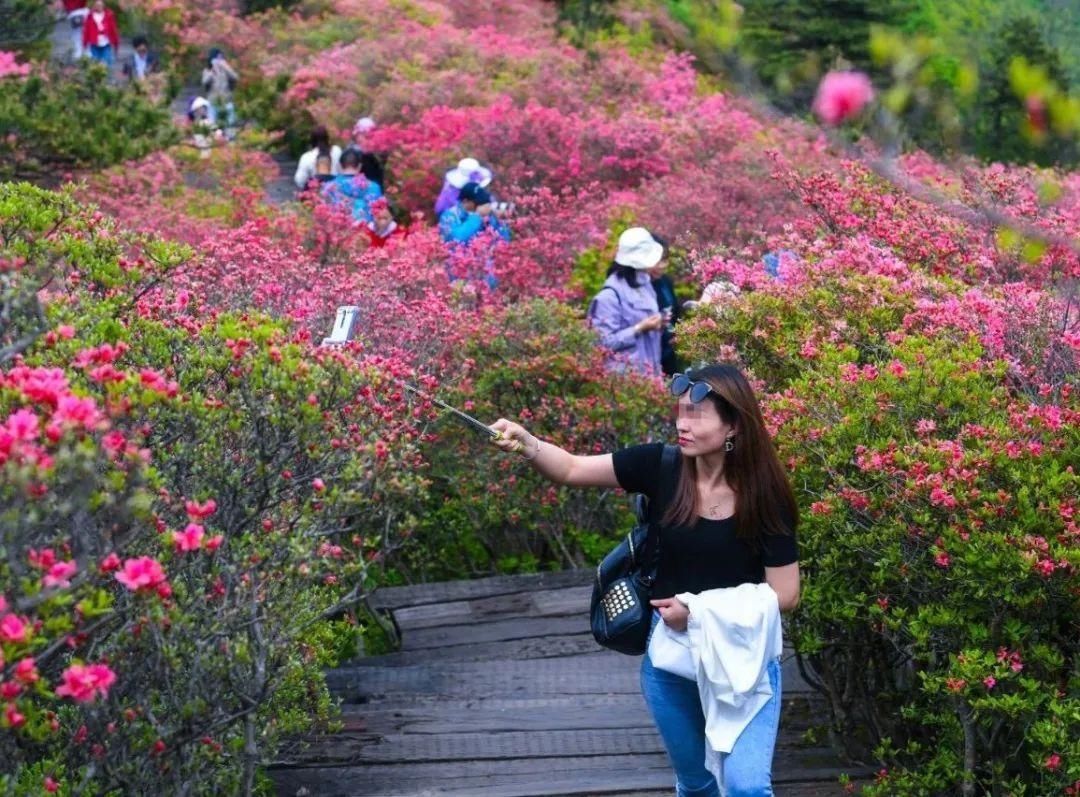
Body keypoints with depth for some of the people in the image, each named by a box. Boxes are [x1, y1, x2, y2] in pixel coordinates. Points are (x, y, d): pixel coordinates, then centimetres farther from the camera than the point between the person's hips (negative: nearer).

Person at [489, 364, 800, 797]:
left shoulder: (764, 496, -16)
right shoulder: (660, 467, -11)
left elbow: (784, 593, -13)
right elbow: (573, 469, -9)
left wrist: (701, 610, -19)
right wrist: (527, 445, -29)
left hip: (743, 659, -3)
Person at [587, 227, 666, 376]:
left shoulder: (646, 286, 12)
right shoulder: (610, 295, -14)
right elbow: (605, 341, -19)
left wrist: (658, 325, 3)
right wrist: (640, 329, -20)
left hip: (648, 371, 8)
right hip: (624, 374, -8)